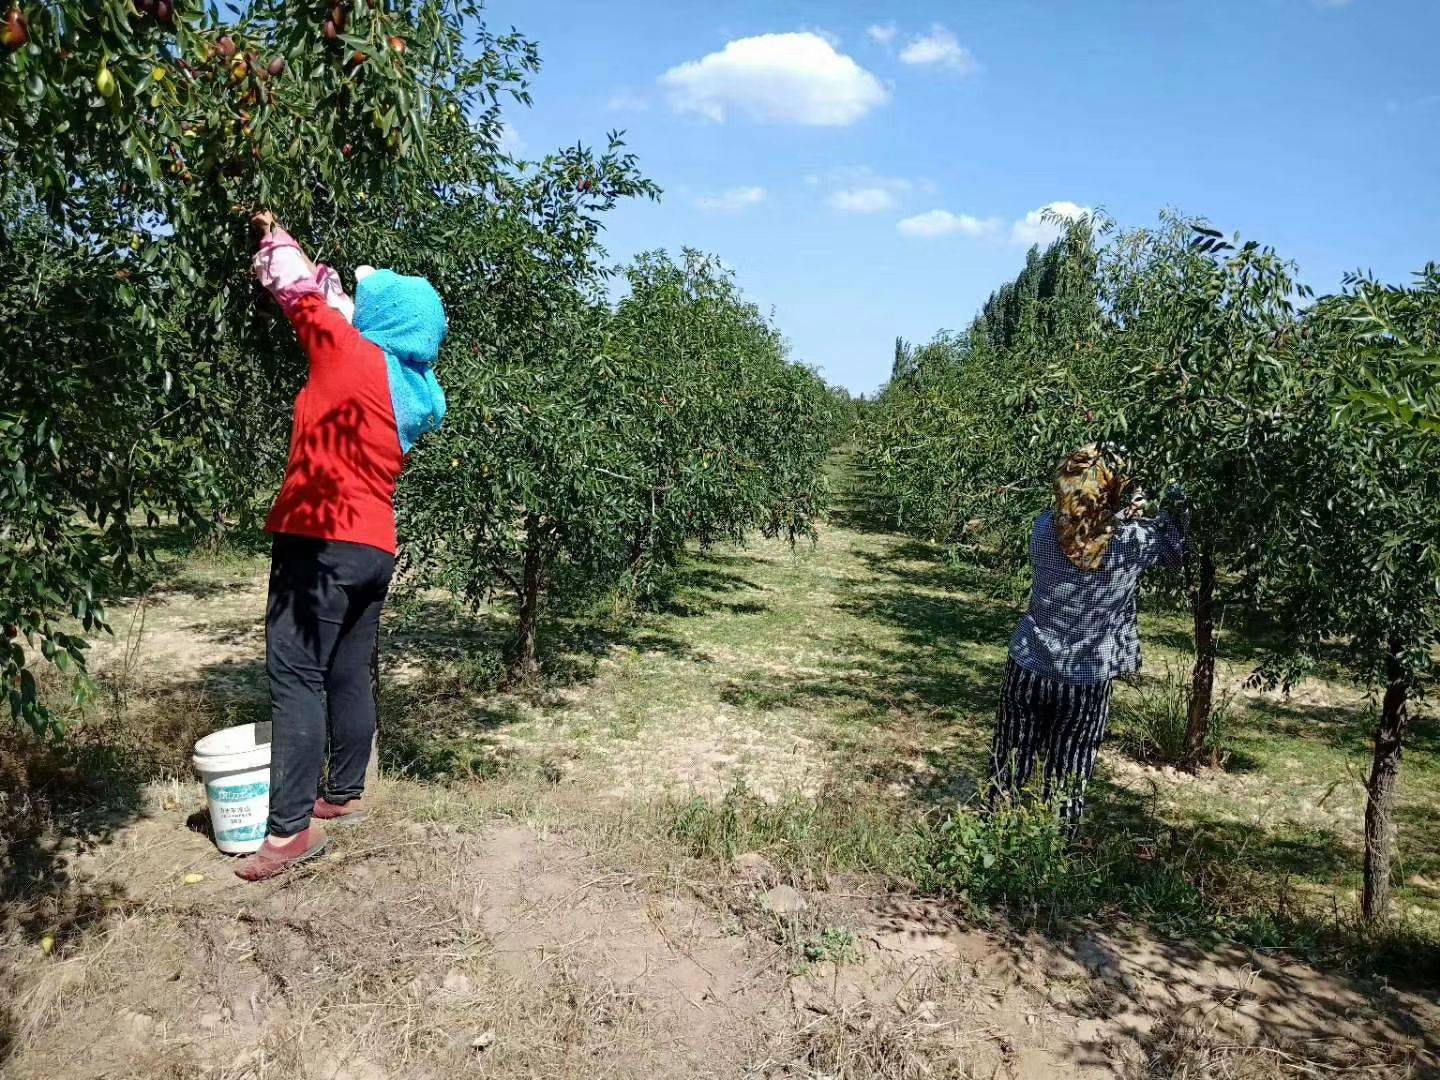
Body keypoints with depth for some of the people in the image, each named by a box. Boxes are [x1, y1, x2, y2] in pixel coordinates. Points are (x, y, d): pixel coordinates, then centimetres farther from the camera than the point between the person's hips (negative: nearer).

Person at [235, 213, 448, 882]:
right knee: (351, 675, 14)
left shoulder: (351, 355, -8)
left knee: (296, 678, -7)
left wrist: (272, 236, 21)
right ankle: (344, 794, 24)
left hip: (321, 543, -8)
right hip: (375, 545, 8)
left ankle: (289, 828, -6)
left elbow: (302, 293, 5)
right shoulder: (411, 385, 12)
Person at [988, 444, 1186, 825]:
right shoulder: (1134, 541, -17)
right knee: (1067, 779, 14)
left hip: (1028, 670, 2)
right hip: (1087, 683, -1)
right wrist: (1178, 500, 16)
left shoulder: (1045, 529, -14)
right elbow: (1176, 542, 4)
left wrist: (1121, 515, 6)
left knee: (1009, 767, 18)